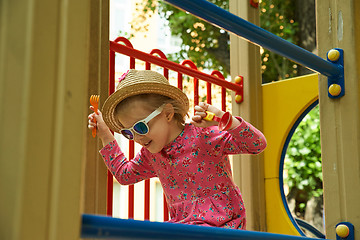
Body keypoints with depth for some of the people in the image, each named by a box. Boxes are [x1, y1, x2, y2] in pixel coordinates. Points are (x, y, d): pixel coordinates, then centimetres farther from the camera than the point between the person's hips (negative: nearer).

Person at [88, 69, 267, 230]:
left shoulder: (203, 136, -13)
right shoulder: (150, 154, 9)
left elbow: (258, 144, -17)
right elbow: (124, 174, 28)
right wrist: (105, 135, 23)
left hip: (218, 222, -7)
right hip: (182, 224, 7)